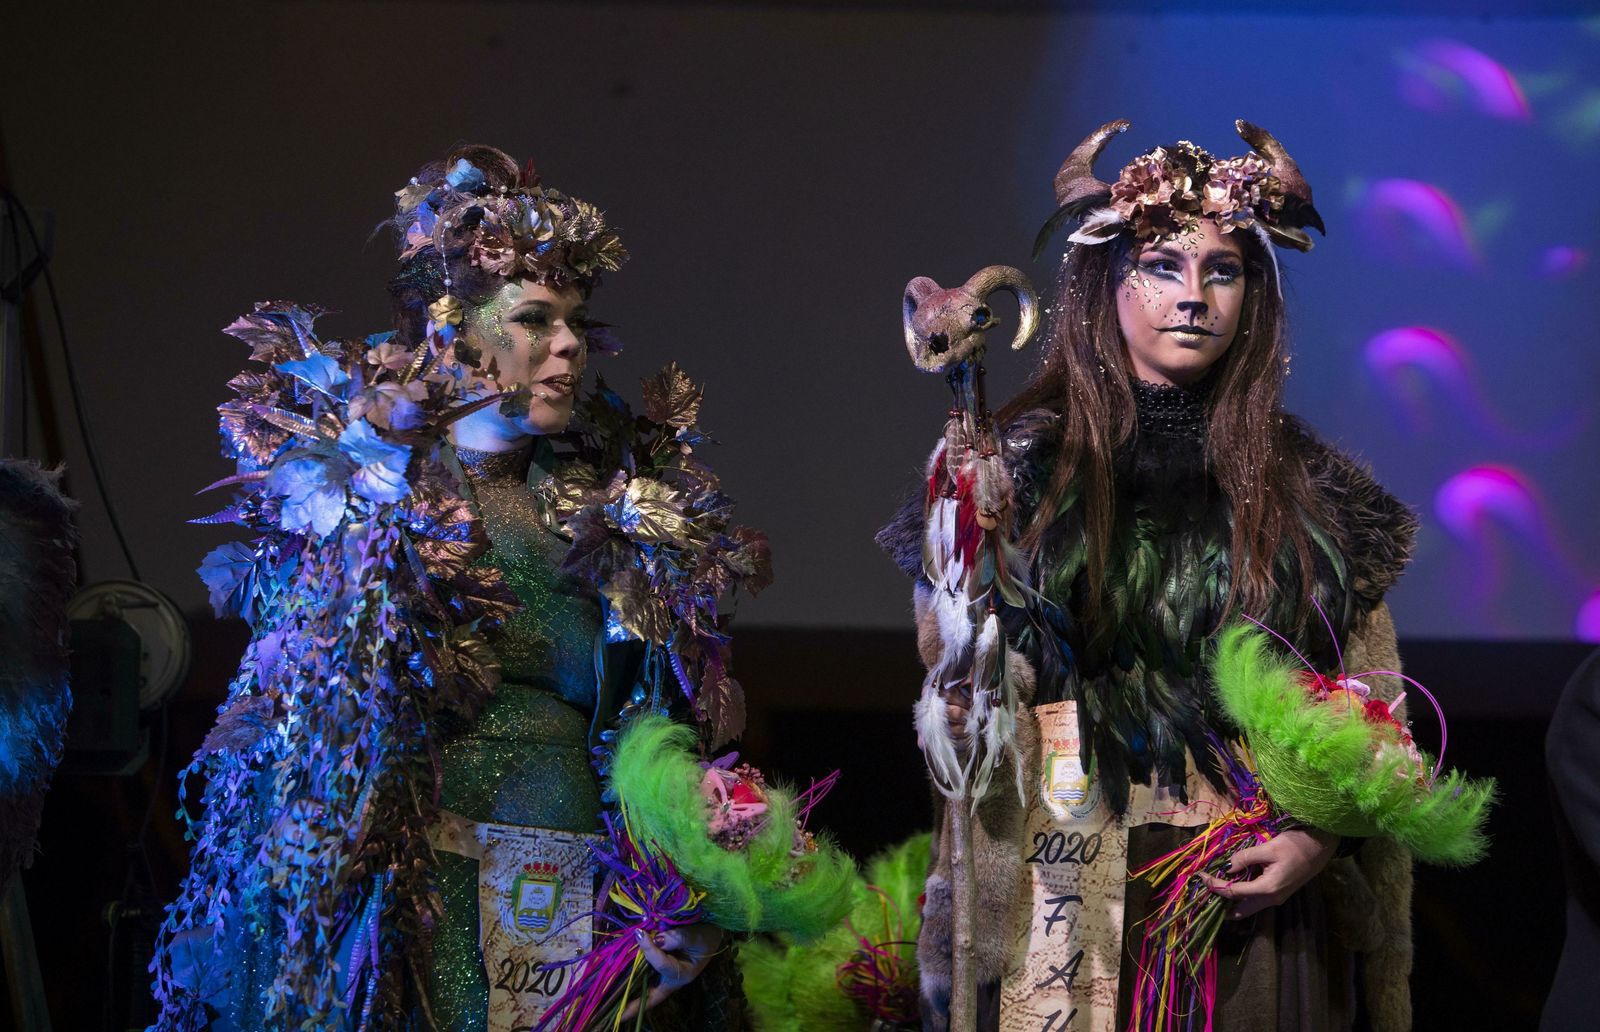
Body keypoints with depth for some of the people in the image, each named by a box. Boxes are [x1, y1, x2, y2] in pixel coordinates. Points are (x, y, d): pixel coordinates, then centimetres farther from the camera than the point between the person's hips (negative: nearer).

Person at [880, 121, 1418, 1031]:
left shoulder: (1308, 487, 6)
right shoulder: (1023, 470, 1)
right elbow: (966, 696, 1)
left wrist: (1320, 837, -8)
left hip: (1256, 901, 1)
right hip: (1075, 904, -1)